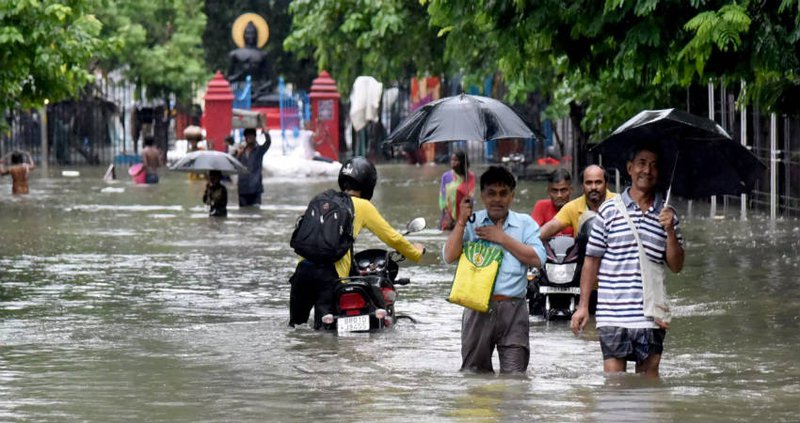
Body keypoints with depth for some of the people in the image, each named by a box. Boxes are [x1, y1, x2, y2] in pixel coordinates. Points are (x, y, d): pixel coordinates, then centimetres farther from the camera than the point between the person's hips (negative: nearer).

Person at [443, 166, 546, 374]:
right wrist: (462, 221, -6)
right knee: (474, 371, 7)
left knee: (514, 373, -8)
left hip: (513, 309, -1)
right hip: (478, 308, 1)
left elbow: (537, 258, -4)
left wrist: (503, 239, -5)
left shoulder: (525, 224, 11)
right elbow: (449, 256, 0)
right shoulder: (471, 223, 12)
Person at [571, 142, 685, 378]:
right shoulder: (609, 210, 2)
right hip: (613, 314, -2)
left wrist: (670, 231, -9)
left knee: (649, 377, 3)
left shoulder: (666, 215, 7)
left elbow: (676, 266, 7)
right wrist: (583, 305, 2)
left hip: (651, 314, 2)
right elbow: (592, 260, 6)